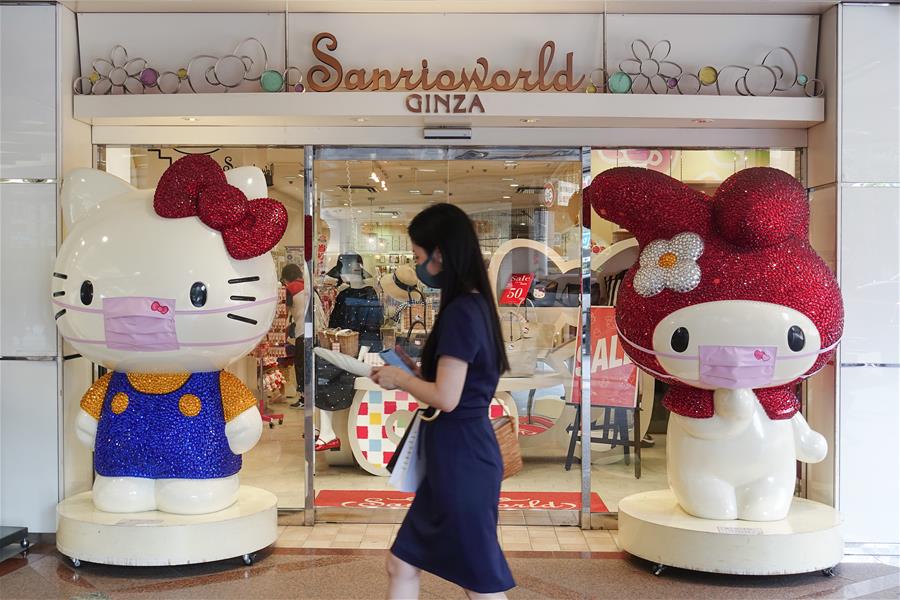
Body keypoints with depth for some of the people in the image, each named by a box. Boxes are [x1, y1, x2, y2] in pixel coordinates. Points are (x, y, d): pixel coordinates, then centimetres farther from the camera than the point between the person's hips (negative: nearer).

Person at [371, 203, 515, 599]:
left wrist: (401, 379, -7)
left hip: (461, 459, -10)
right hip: (454, 455, 10)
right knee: (401, 566, 17)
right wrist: (413, 369, 12)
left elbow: (446, 398, -23)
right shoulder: (473, 305, 10)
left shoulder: (459, 312, -20)